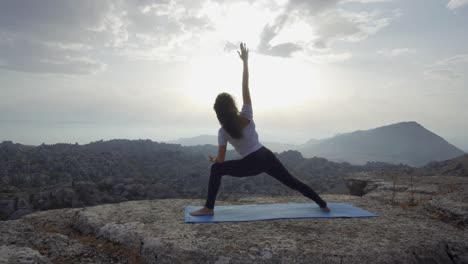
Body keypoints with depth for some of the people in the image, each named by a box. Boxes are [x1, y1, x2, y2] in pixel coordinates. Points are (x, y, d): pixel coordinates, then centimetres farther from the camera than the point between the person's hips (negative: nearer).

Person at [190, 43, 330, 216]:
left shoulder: (223, 132, -6)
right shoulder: (246, 117, -4)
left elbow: (220, 160, -4)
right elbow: (245, 89, -5)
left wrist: (213, 159, 21)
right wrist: (245, 61, 0)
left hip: (250, 164, -3)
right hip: (267, 157, 3)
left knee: (216, 169, 7)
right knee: (292, 182, 19)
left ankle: (209, 208, 3)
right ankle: (323, 204, 26)